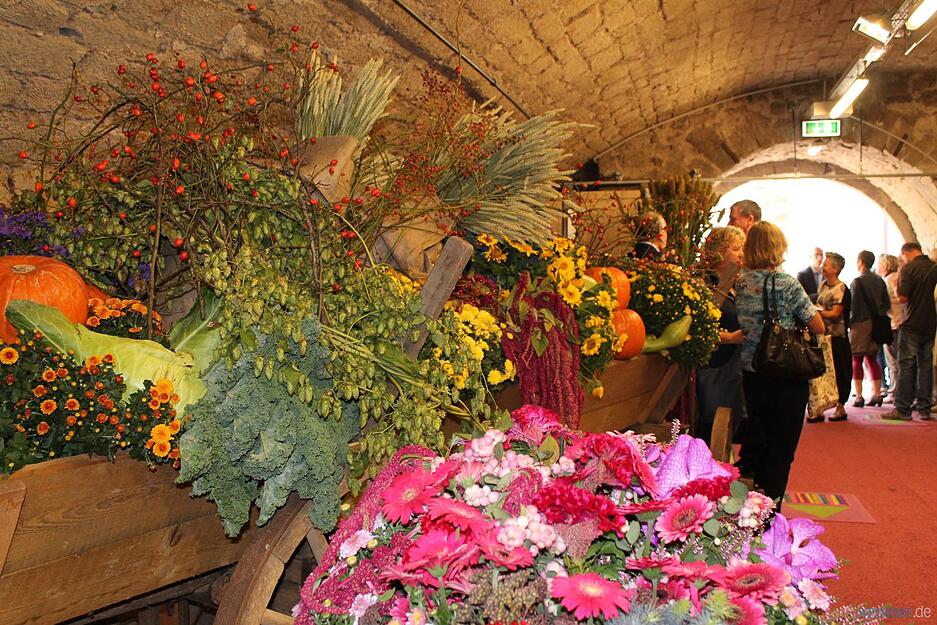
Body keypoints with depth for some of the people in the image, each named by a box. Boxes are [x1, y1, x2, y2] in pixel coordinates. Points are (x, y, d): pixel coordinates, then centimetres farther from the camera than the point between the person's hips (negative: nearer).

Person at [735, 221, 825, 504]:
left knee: (754, 438, 20)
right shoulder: (788, 284, -13)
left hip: (752, 374, 4)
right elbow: (818, 327, -8)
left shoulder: (739, 283, 0)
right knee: (781, 447, 8)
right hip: (787, 377, -4)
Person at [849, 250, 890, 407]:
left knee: (857, 360, 0)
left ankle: (859, 397, -2)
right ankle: (877, 394, 13)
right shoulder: (880, 280, 7)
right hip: (876, 324, 6)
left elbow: (854, 306, -14)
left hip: (861, 323, -6)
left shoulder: (857, 282, -12)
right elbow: (887, 303, 11)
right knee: (872, 359, 13)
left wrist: (850, 322, -5)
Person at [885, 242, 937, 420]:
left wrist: (897, 287, 4)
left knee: (906, 366, -3)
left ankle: (903, 409, -3)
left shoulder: (908, 268, -10)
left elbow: (902, 298, -15)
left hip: (911, 325, -5)